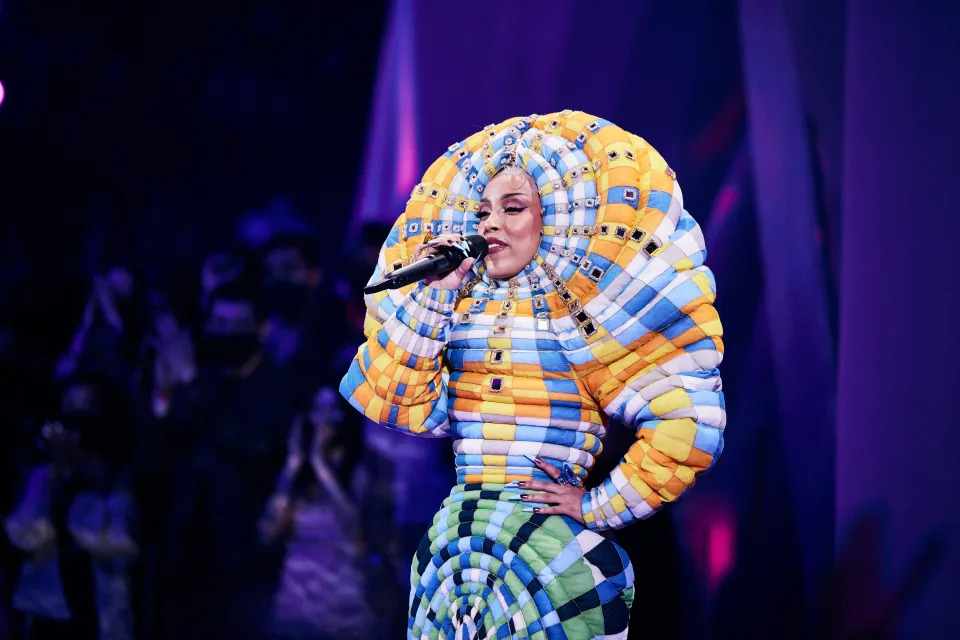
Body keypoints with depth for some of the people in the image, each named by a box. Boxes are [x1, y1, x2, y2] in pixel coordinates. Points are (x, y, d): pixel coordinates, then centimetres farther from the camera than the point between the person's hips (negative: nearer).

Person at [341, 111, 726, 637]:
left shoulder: (581, 317, -5)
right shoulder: (459, 315, 11)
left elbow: (686, 423, -12)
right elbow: (405, 406, -1)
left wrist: (599, 506, -8)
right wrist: (433, 295, -3)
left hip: (551, 552, -5)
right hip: (456, 546, 5)